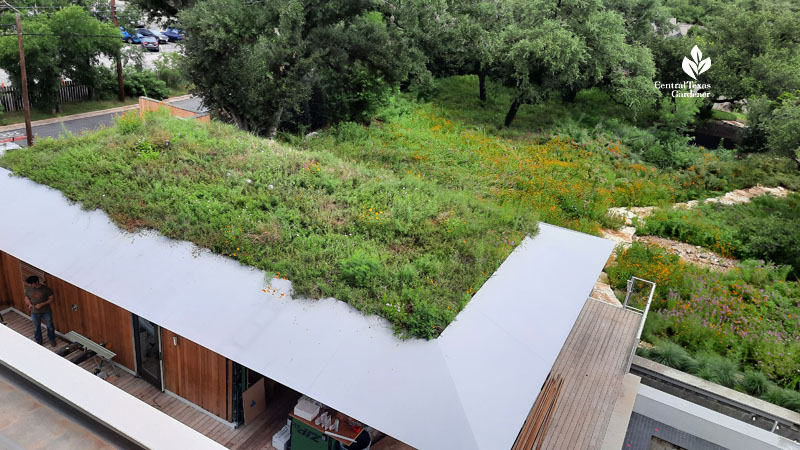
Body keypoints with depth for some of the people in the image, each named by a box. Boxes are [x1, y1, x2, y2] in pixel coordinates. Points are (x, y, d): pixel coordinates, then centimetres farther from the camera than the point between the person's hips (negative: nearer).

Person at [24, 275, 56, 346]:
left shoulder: (46, 289, -18)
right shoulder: (28, 289, -9)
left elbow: (51, 299, -11)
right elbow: (26, 298, 5)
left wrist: (42, 304, -23)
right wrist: (30, 304, -15)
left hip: (46, 312, -2)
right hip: (35, 312, 2)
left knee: (50, 326, 15)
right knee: (37, 328, 18)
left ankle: (52, 339, 38)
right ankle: (38, 341, 38)